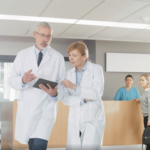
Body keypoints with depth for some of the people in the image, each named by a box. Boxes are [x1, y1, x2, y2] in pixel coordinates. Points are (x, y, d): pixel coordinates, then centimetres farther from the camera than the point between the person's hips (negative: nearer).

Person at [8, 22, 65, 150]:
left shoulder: (58, 57, 1)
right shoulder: (22, 55, 5)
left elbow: (62, 83, 1)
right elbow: (11, 80, 1)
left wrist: (55, 93, -21)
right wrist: (22, 80, -21)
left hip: (46, 108, -2)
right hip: (26, 108, 3)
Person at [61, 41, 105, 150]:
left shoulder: (96, 69, -4)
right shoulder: (70, 74, 8)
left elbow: (97, 93, -17)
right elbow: (65, 99, 0)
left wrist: (74, 86, -24)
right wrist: (83, 99, -17)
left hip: (93, 119, -4)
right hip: (75, 120, 4)